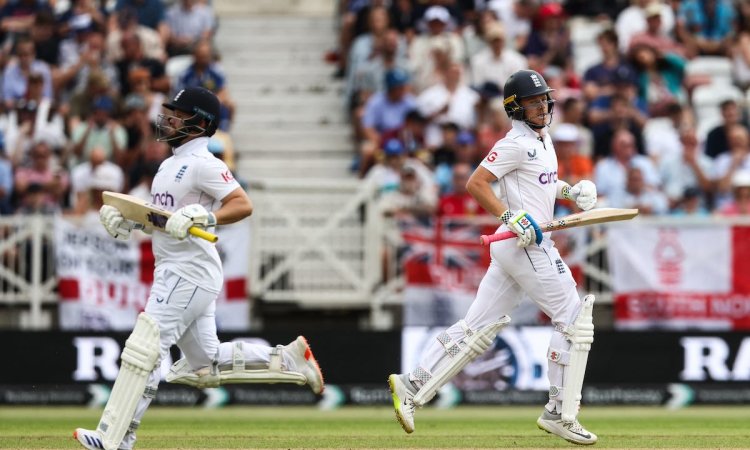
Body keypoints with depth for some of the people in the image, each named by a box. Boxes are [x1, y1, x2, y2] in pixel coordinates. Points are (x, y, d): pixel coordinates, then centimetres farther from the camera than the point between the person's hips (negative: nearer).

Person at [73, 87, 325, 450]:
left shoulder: (203, 164, -11)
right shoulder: (170, 165, 18)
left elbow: (243, 205, -21)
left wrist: (204, 218, -34)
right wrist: (125, 222, 9)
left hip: (190, 270, -10)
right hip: (174, 272, 10)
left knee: (144, 348, -14)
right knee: (206, 367, 12)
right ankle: (288, 360, 17)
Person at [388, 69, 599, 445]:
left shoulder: (542, 139, 17)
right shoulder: (516, 143, -11)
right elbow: (475, 183, -16)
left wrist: (569, 191, 16)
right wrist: (510, 218, -24)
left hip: (513, 246, 9)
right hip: (526, 245, -9)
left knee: (478, 328, 6)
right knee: (573, 319, -5)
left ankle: (412, 386, 3)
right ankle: (560, 414, -3)